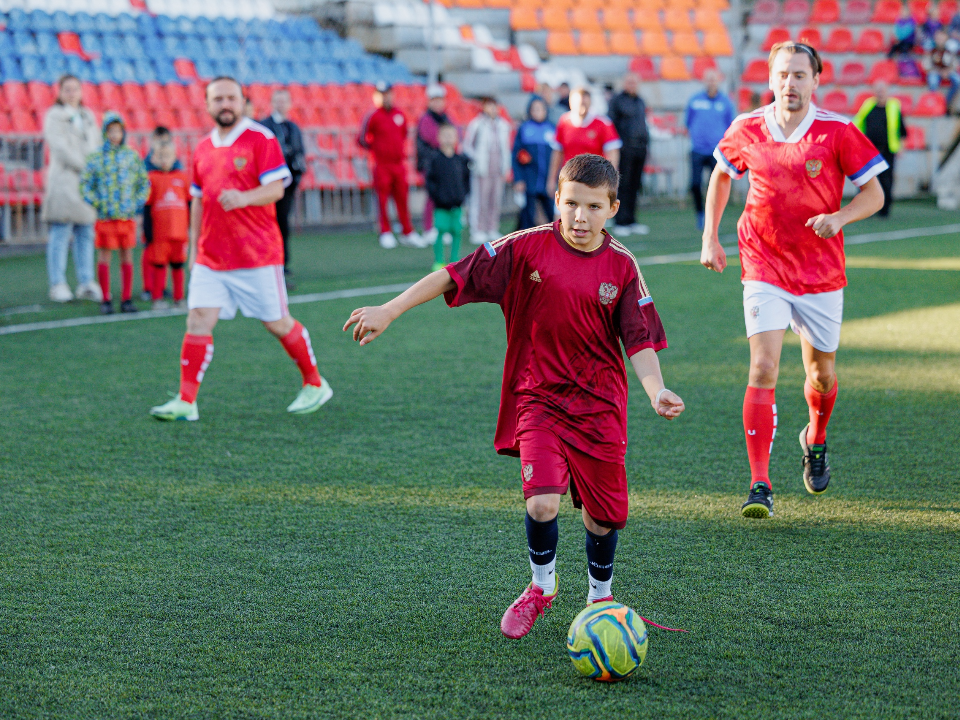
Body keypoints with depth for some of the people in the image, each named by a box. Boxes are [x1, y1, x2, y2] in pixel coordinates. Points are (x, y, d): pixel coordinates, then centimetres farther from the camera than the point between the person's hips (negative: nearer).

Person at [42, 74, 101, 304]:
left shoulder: (88, 117, 20)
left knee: (86, 233, 4)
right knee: (60, 234, -7)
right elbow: (60, 148, -9)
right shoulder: (54, 117, 1)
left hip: (88, 184, 6)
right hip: (64, 182, -6)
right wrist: (86, 167, -12)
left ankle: (86, 283, 7)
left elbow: (97, 147, 19)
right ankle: (58, 285, -7)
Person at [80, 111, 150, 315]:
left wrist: (137, 203, -1)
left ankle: (127, 298, 12)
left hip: (128, 215, 2)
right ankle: (106, 300, 7)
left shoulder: (133, 156, 6)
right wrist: (97, 203, -8)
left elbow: (144, 183, 11)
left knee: (127, 256, 6)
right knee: (104, 256, 2)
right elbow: (85, 184, 3)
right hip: (105, 216, -2)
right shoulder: (96, 158, 0)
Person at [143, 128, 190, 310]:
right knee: (158, 264, 0)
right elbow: (146, 206, -1)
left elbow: (190, 203, 13)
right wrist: (148, 231, -5)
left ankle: (179, 298, 16)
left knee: (178, 264, 8)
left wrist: (191, 226, 10)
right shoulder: (151, 177, -2)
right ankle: (157, 298, 7)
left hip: (179, 231, 3)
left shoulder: (182, 177, 6)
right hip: (158, 232, -3)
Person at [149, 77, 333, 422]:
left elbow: (276, 188, -14)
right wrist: (194, 247, 18)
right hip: (211, 258, 5)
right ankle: (186, 401, -6)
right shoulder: (203, 148, 13)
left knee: (277, 323, 3)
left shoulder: (261, 139, -5)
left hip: (258, 256, -5)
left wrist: (244, 197, -32)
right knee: (198, 321, -7)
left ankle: (315, 385, 22)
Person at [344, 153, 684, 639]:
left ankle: (601, 595, 35)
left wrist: (656, 390, -21)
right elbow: (456, 275, -8)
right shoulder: (528, 248, -9)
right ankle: (542, 585, 13)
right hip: (538, 397, -1)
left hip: (599, 403, 1)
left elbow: (639, 341, -2)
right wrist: (389, 311, -12)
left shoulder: (622, 266, -5)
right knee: (542, 502, -18)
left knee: (603, 514, 6)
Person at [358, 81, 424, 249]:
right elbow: (362, 139, -2)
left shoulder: (400, 114, 9)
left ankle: (408, 233, 13)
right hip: (382, 165, -4)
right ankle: (386, 234, 6)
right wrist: (376, 148, 2)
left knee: (402, 199, 7)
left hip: (399, 164, 4)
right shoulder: (373, 117, -6)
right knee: (383, 199, -2)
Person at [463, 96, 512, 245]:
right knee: (480, 200, -6)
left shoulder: (503, 125, 12)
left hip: (498, 169, 4)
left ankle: (492, 230, 13)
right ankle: (478, 231, -1)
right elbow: (467, 146, 0)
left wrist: (506, 167, 12)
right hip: (482, 170, -4)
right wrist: (477, 160, -9)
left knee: (496, 200, 5)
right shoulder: (476, 124, -2)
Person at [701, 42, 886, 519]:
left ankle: (815, 441, 47)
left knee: (821, 373, 13)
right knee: (762, 370, -15)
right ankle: (760, 485, -15)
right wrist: (710, 238, 11)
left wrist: (839, 217, -23)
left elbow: (874, 194, -3)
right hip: (763, 269, 0)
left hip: (821, 273, 0)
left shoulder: (838, 132, -9)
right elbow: (721, 175, 17)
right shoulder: (746, 130, -3)